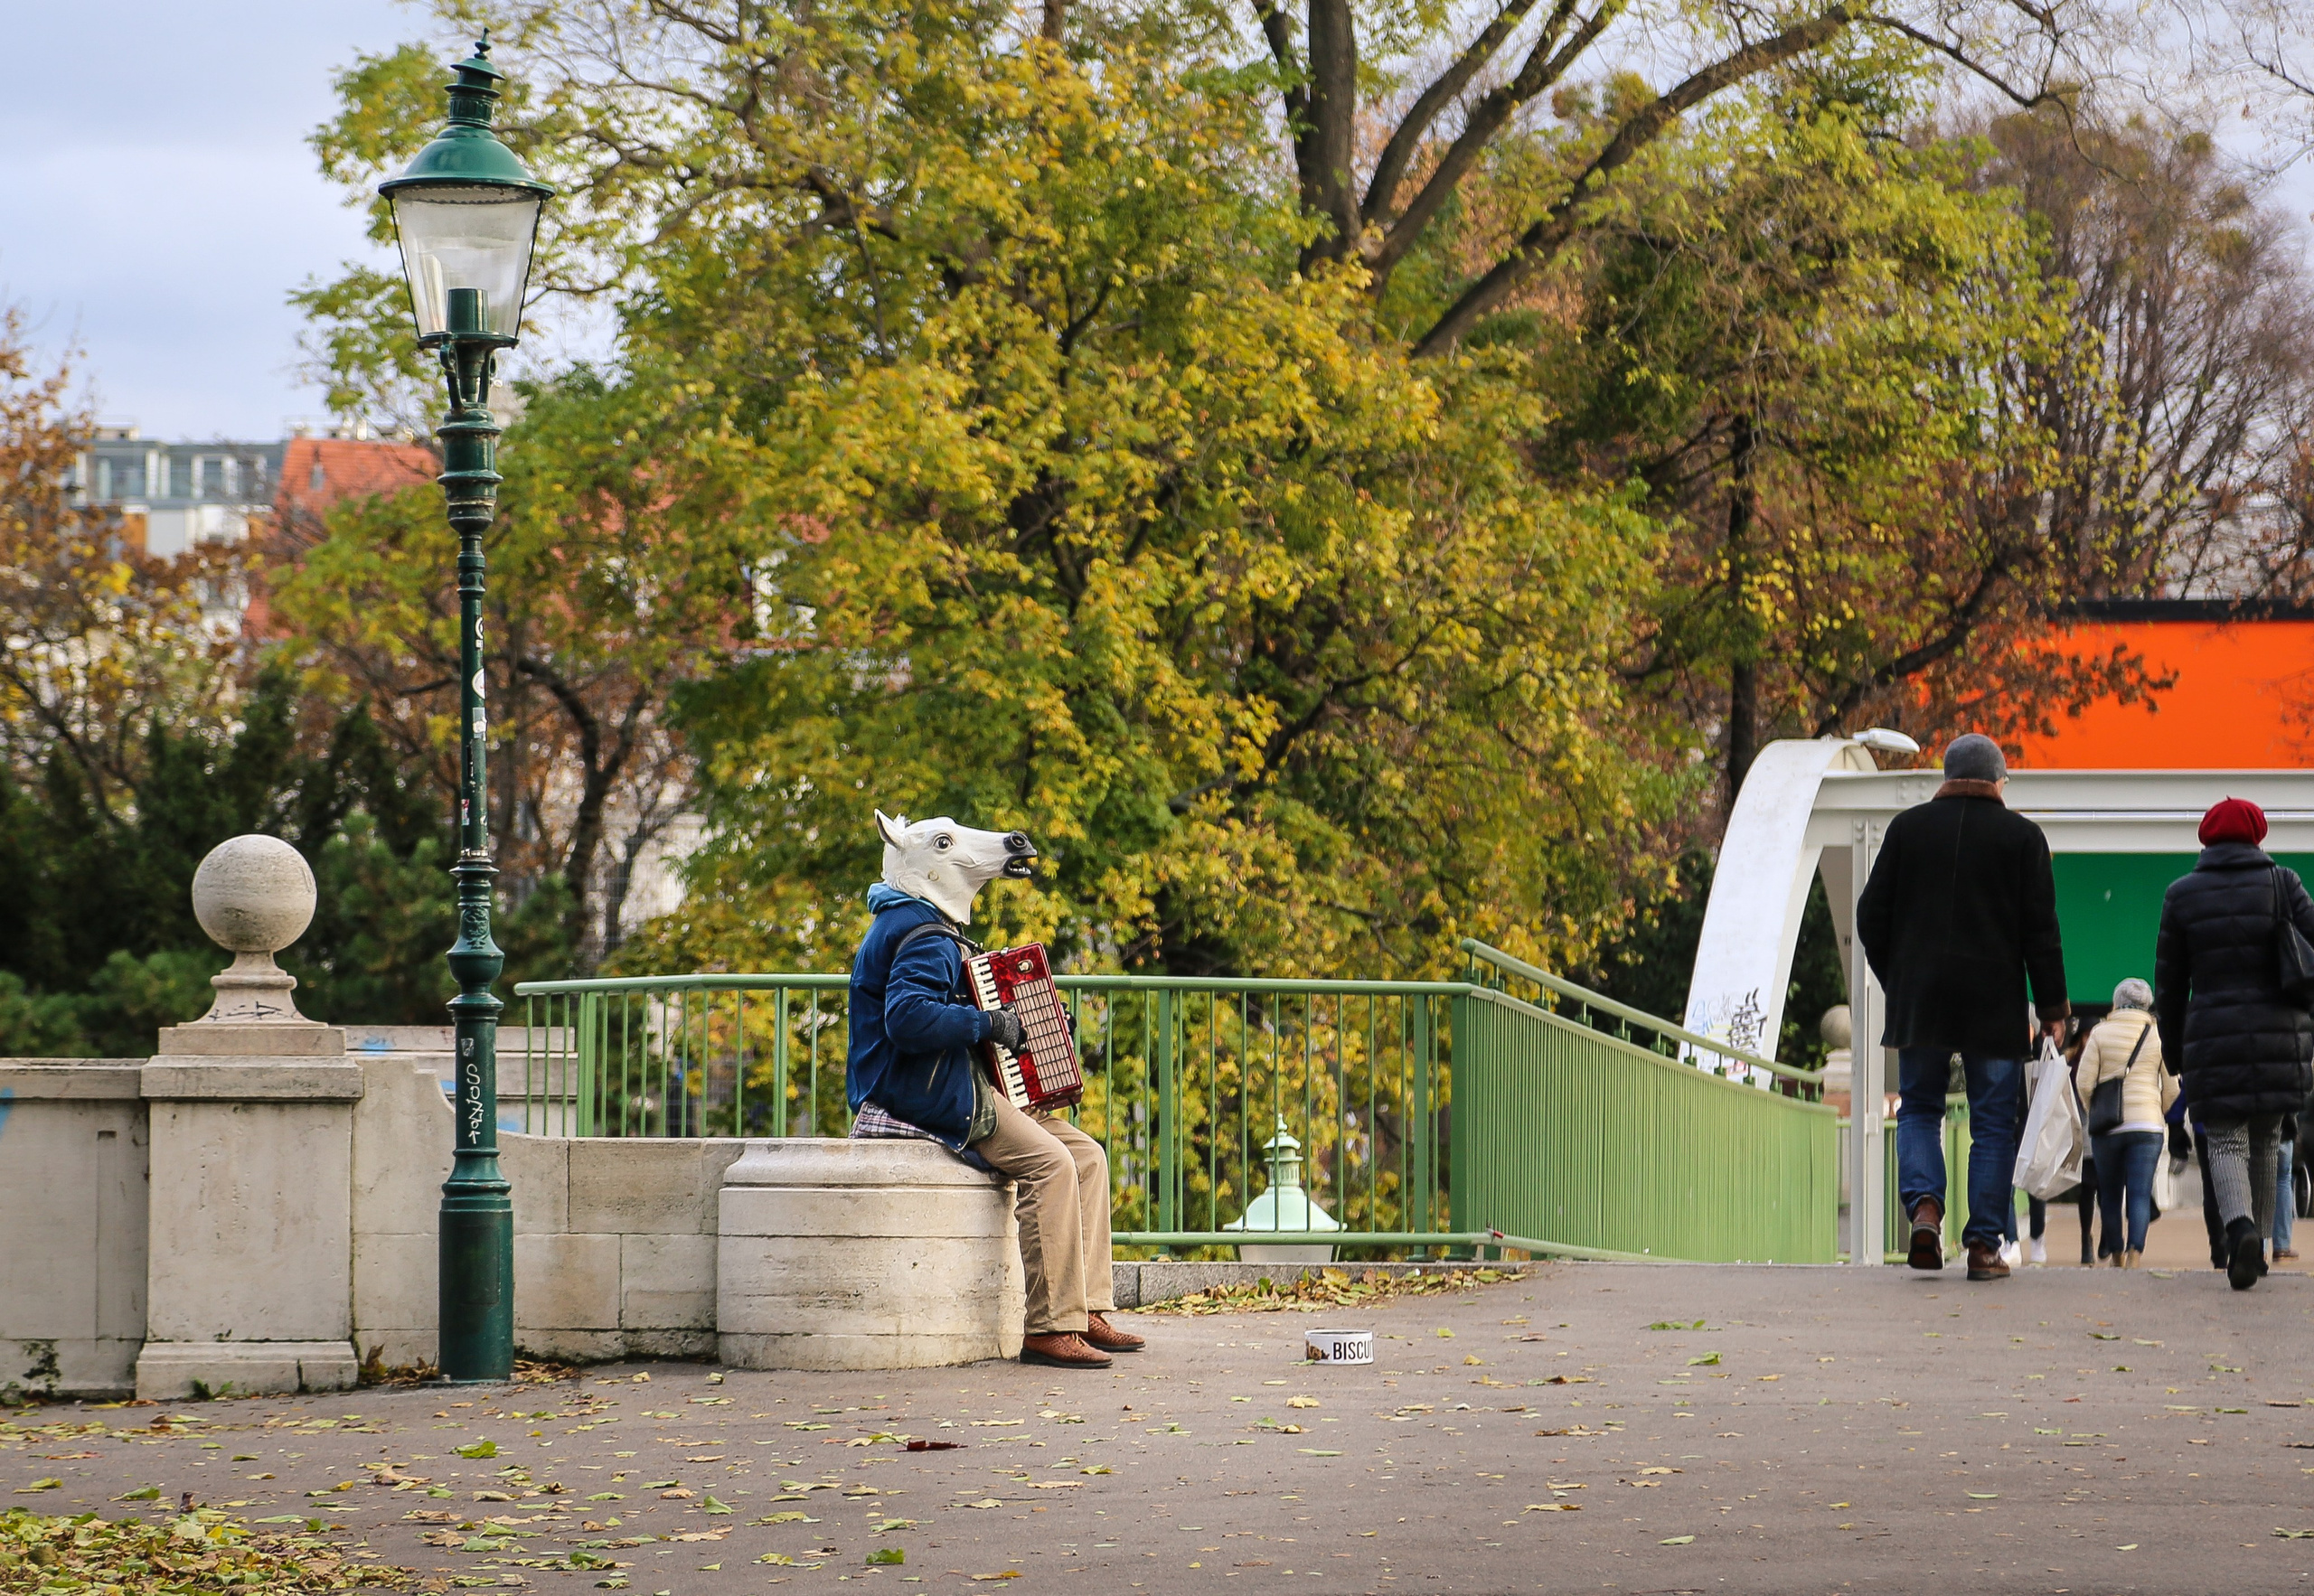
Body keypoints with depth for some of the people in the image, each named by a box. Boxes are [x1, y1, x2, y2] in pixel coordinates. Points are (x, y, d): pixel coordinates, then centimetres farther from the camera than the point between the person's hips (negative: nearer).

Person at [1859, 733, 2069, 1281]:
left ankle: (1924, 1206, -10)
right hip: (1994, 1008, -1)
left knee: (1919, 1108, 14)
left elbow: (1872, 917, 6)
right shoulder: (2021, 836, 0)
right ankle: (1984, 1246, 2)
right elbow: (2040, 930, -3)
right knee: (1993, 1123, 5)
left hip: (1919, 1003, 1)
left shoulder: (1907, 827, 5)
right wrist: (2053, 1007, 3)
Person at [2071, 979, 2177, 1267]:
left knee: (2110, 1194, 13)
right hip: (2148, 1125, 0)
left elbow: (2084, 1083, -2)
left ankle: (2116, 1254, 21)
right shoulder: (2158, 1036, 3)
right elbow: (2172, 1089, 5)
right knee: (2140, 1193, -4)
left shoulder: (2101, 1033, 1)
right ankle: (2135, 1251, -22)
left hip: (2107, 1125, 0)